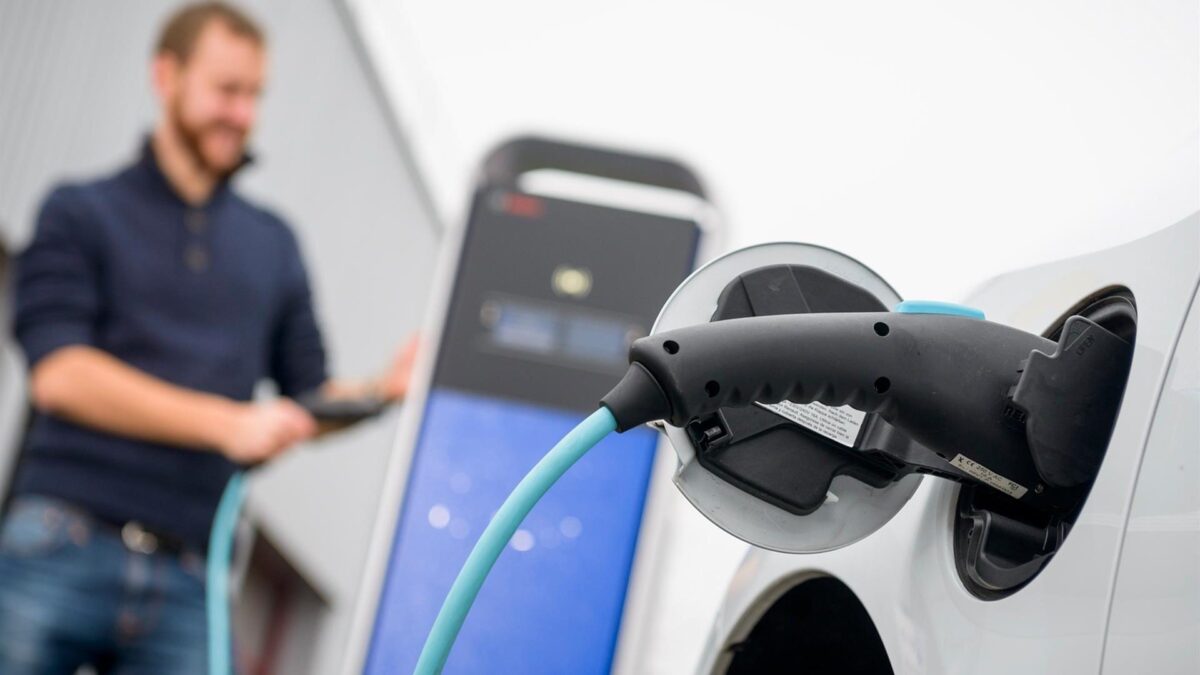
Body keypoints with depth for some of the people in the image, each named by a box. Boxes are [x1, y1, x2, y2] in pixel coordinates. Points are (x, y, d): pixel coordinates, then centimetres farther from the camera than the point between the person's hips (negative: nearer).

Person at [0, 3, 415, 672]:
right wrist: (226, 423, -15)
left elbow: (307, 403, 18)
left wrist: (388, 389, -5)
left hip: (186, 582, 3)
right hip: (62, 548, -3)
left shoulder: (273, 243, 20)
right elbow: (59, 374, -6)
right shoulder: (82, 213, 8)